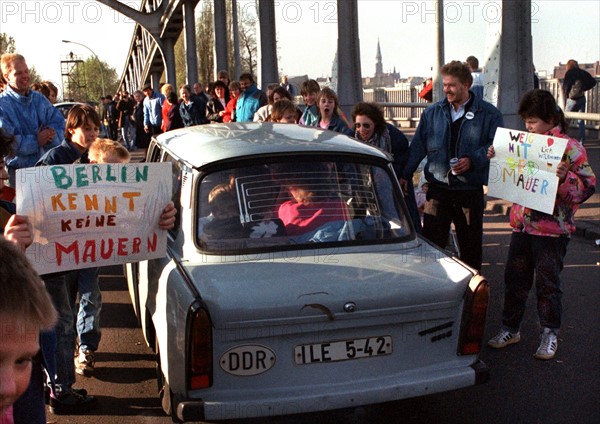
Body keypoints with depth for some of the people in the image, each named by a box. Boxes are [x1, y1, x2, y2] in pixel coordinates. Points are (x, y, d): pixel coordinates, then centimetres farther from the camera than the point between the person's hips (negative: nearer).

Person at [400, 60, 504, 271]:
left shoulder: (488, 114, 0)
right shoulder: (432, 112, 8)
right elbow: (418, 145, 10)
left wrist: (472, 160, -18)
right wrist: (405, 175, 5)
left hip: (470, 190, -1)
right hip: (438, 188, 2)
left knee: (471, 245, 9)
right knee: (431, 242, 0)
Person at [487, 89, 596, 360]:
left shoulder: (570, 148, -11)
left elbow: (587, 187, -12)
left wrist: (565, 178, -30)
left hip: (552, 228, -6)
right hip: (522, 223, 6)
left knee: (547, 282, 5)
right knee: (514, 278, 13)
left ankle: (550, 334, 21)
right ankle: (510, 328, 28)